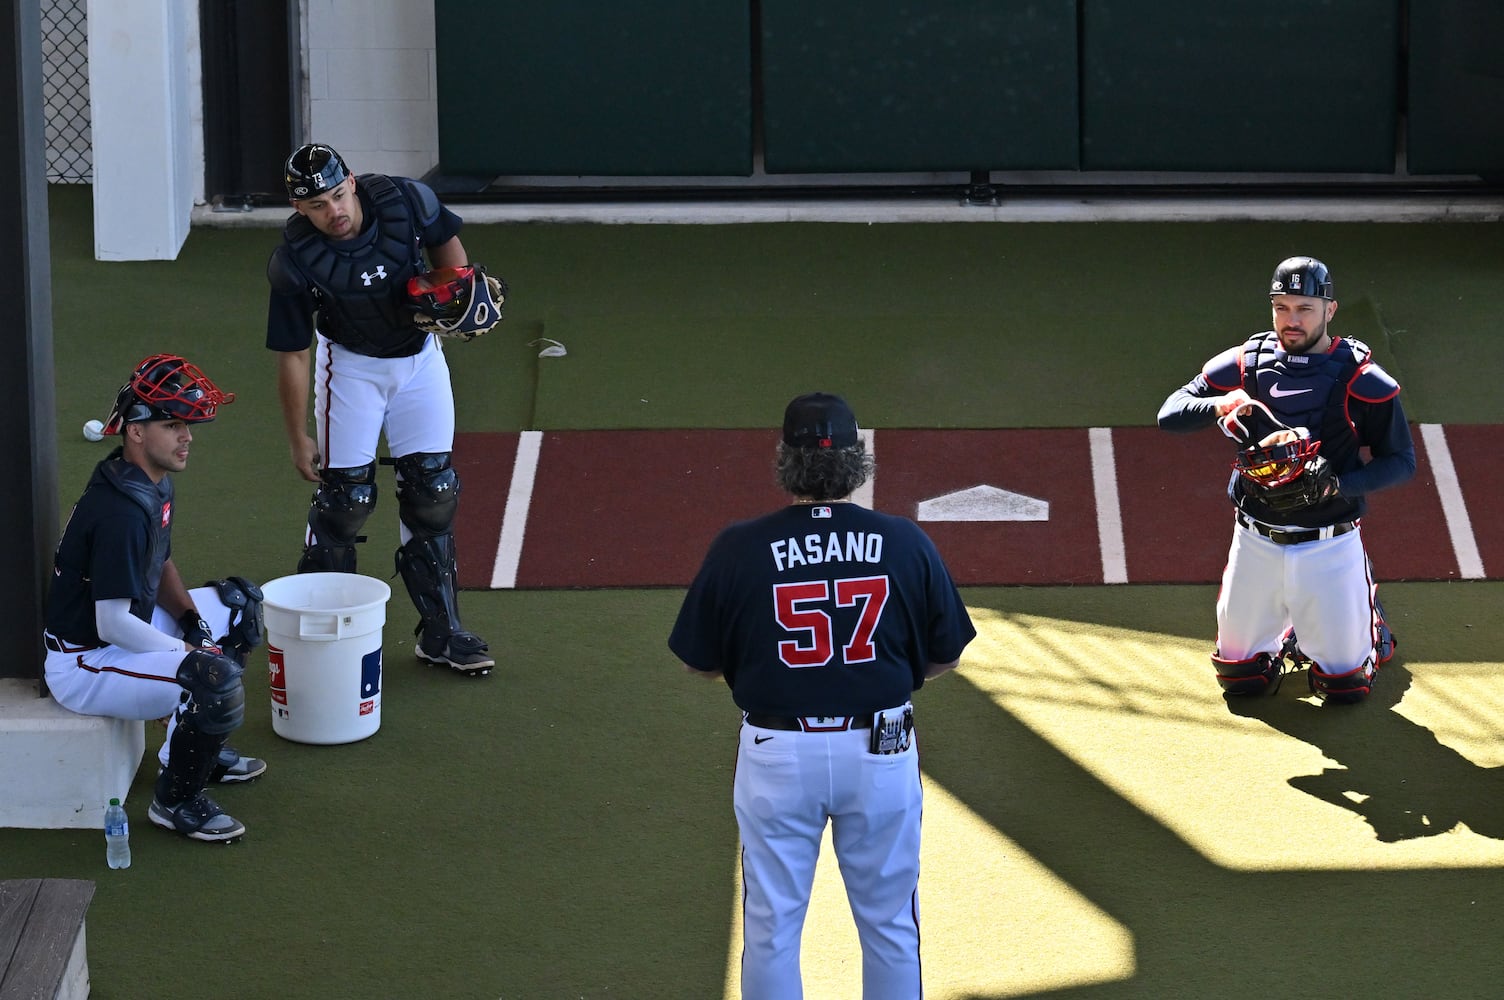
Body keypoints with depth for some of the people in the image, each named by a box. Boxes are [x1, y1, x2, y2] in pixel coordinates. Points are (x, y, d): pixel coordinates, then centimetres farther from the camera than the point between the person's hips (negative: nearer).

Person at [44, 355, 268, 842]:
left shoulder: (155, 482, 3)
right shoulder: (122, 512, -29)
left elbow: (160, 567, 17)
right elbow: (113, 624, -28)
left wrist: (189, 616, -1)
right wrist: (186, 651, -17)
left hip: (126, 630, 11)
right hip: (83, 665, -11)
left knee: (240, 601, 20)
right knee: (216, 679, -30)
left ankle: (201, 748, 24)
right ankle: (176, 800, -8)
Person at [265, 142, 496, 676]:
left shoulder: (405, 202, -22)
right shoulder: (295, 261, -26)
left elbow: (447, 243, 0)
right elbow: (293, 355, -16)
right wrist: (298, 439, -11)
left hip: (419, 356, 3)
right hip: (350, 365, -3)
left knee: (433, 490, 3)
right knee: (345, 495, -8)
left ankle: (440, 632, 12)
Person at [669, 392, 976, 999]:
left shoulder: (738, 549, -10)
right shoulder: (906, 544, -7)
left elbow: (701, 663, 0)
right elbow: (944, 658, 2)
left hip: (777, 752, -1)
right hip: (882, 748, 1)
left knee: (771, 927, 11)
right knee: (890, 925, 14)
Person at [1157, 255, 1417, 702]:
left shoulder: (1361, 380, -8)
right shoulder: (1244, 364, 0)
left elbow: (1401, 461, -6)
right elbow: (1170, 413, -2)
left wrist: (1335, 486, -22)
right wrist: (1220, 405, -23)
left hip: (1330, 548, -3)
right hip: (1255, 543, 3)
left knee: (1345, 688, 3)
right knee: (1240, 679, 9)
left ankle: (1371, 623, 36)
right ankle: (1292, 632, 41)